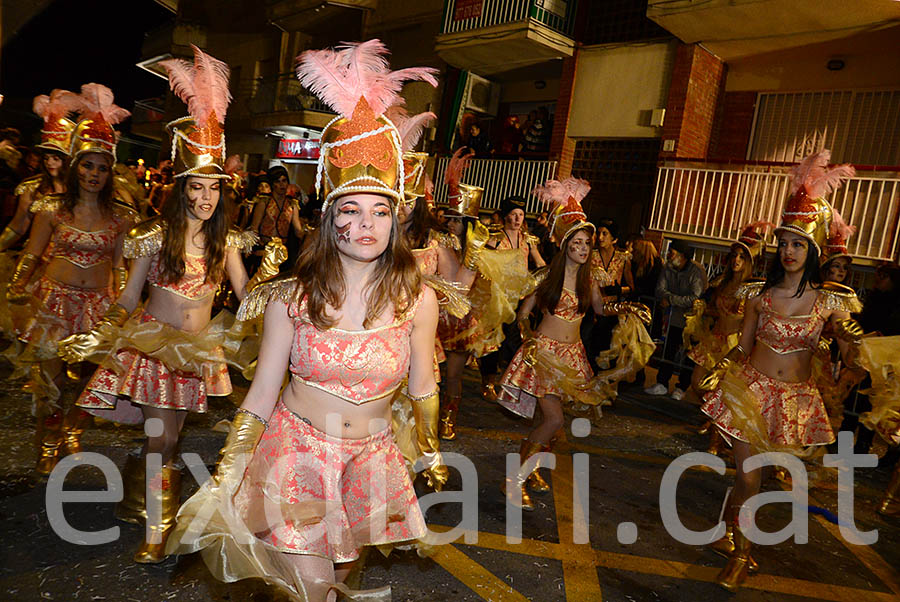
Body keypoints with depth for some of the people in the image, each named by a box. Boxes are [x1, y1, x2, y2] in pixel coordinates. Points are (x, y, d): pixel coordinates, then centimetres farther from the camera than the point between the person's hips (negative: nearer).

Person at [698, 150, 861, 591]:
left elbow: (846, 357, 1)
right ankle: (741, 552, 23)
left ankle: (728, 535, 38)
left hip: (794, 397, 0)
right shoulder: (760, 293, -2)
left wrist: (851, 341, -17)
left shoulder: (830, 299, -5)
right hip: (750, 387, 0)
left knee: (747, 474, 11)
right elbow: (743, 346, 5)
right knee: (748, 477, -1)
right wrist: (718, 370, -6)